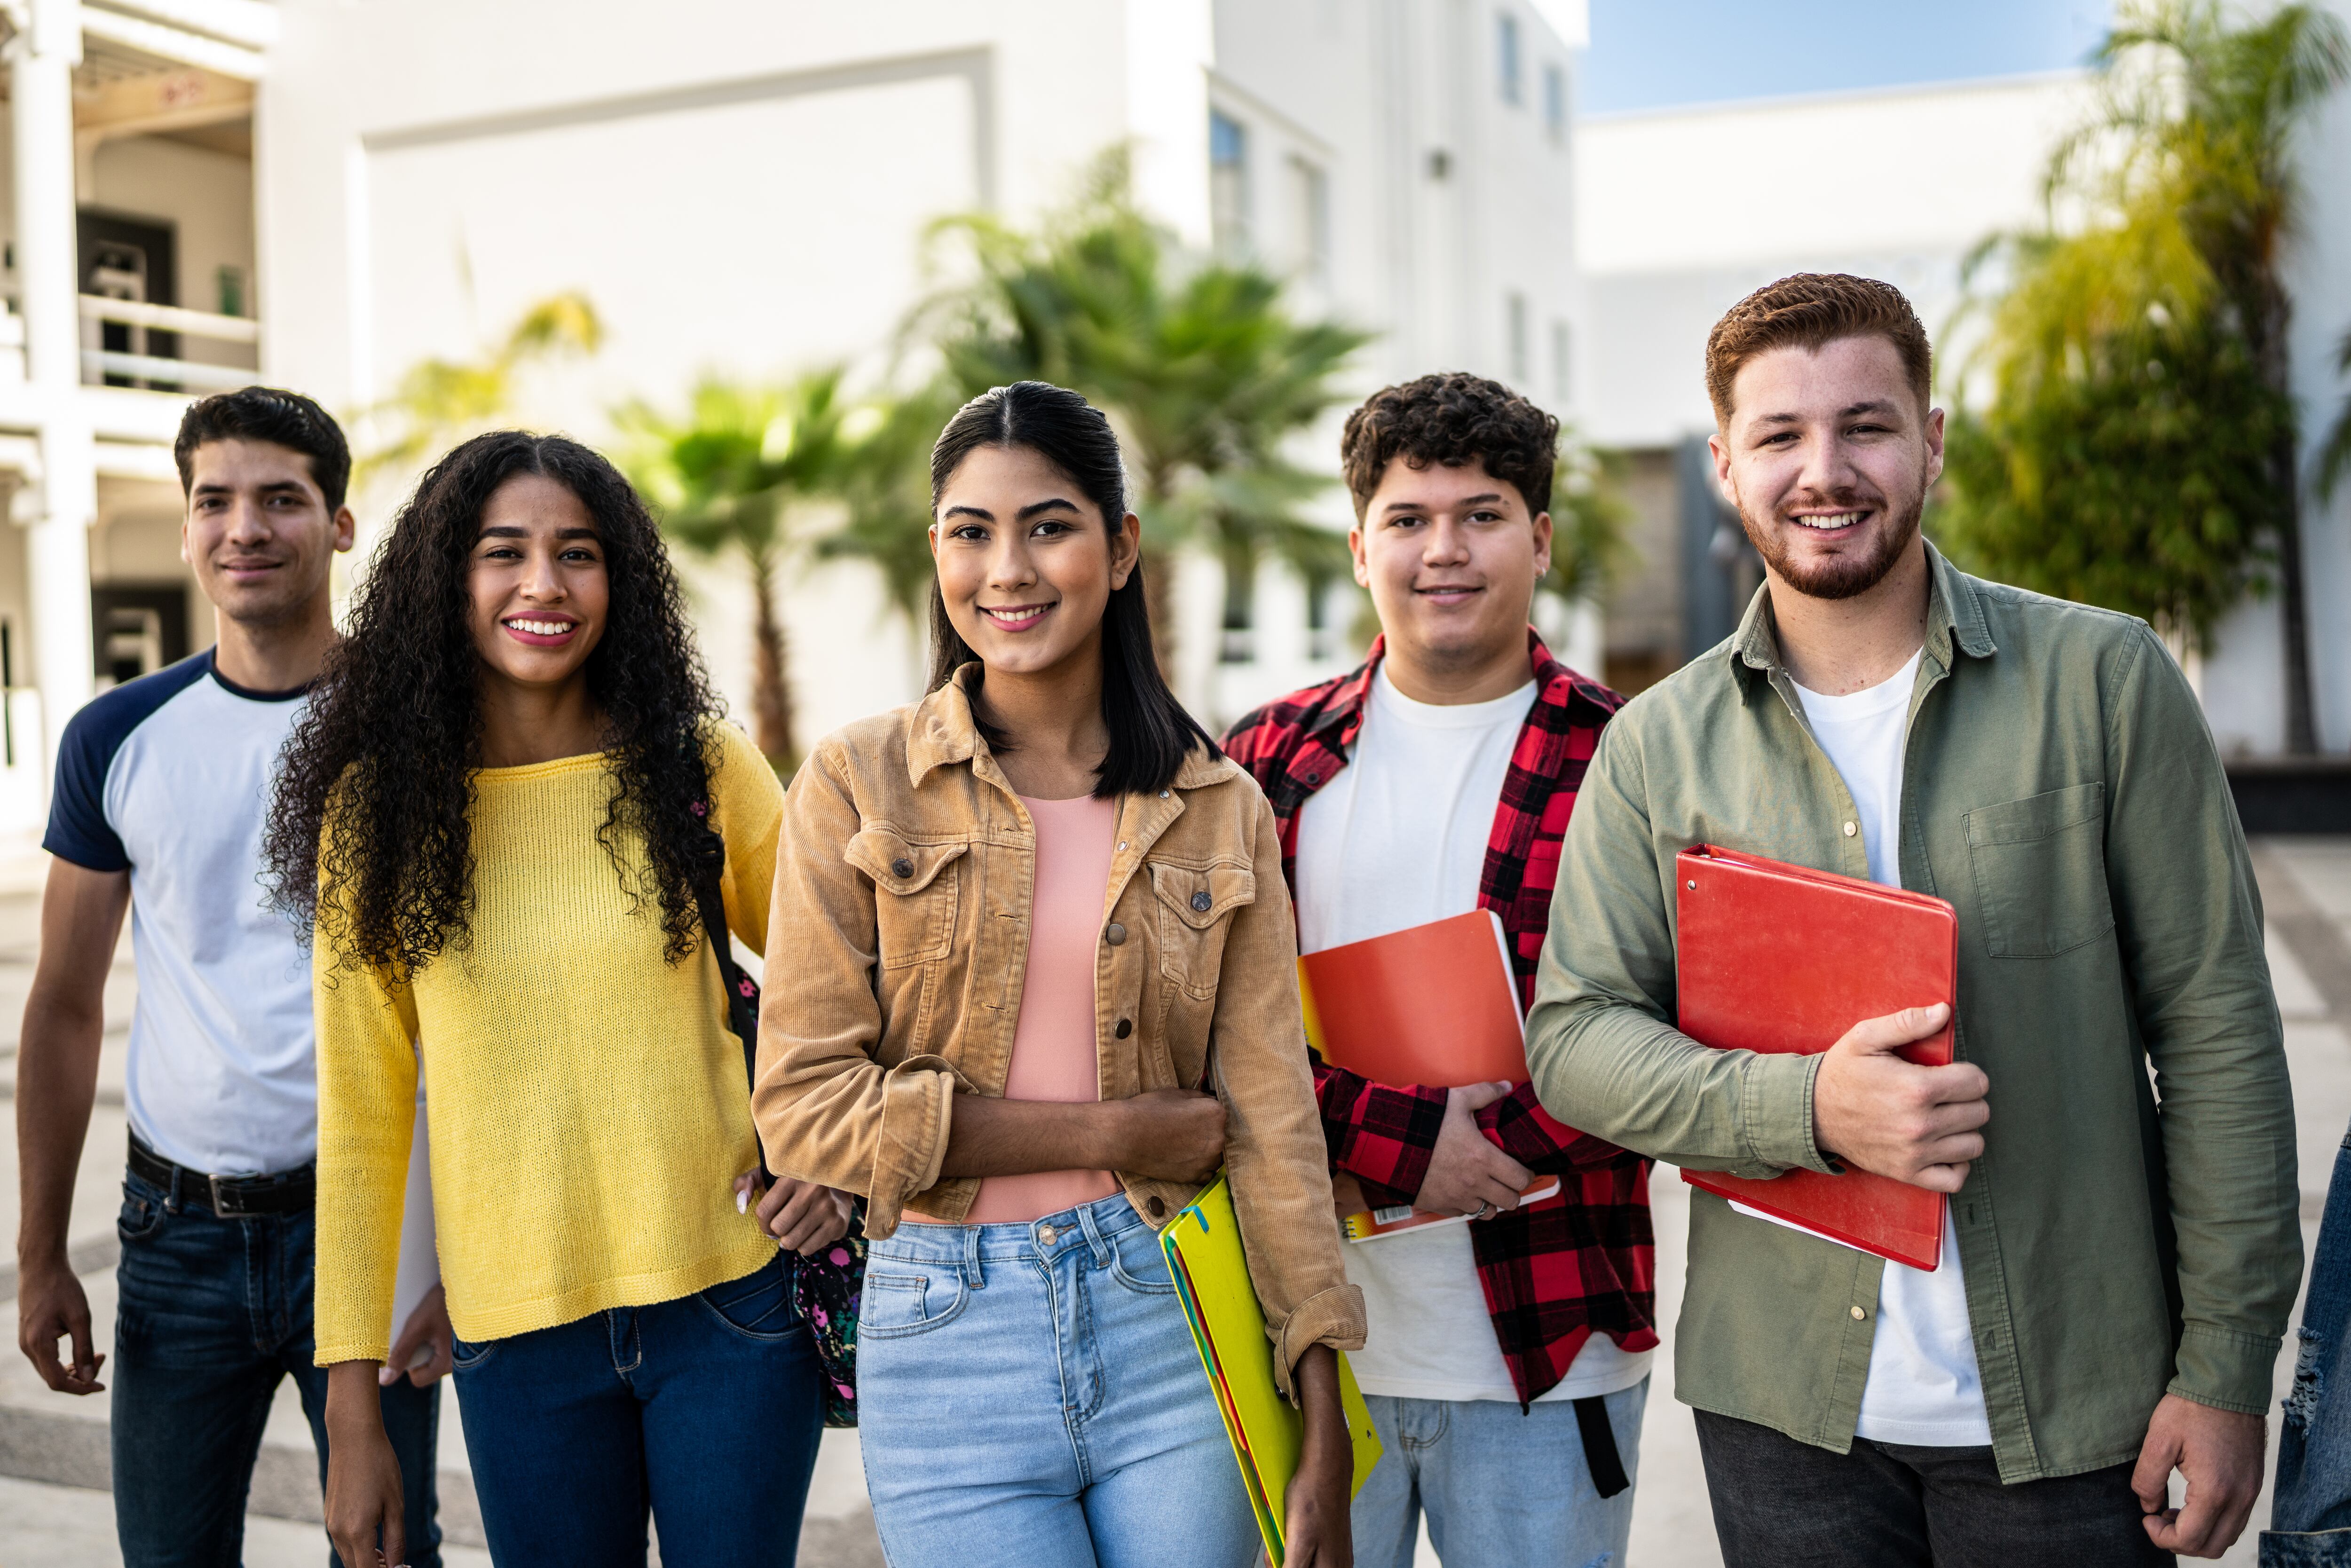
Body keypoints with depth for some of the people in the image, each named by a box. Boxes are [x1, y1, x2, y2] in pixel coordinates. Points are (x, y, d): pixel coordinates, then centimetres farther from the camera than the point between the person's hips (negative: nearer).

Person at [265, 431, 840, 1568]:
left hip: (727, 1302, 0)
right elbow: (360, 1121, 2)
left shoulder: (699, 766, -2)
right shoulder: (379, 806, 0)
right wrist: (351, 1407, 2)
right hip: (516, 1331, 1)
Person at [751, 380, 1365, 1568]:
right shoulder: (859, 786, -2)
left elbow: (1270, 1125, 0)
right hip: (951, 1342, -1)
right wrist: (1109, 1132, -10)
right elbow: (803, 1104, -8)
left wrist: (1326, 1444, -4)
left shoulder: (1219, 810, 3)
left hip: (1174, 1332, 2)